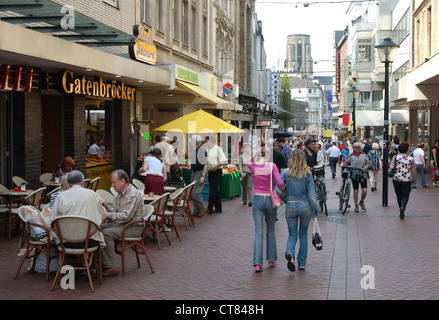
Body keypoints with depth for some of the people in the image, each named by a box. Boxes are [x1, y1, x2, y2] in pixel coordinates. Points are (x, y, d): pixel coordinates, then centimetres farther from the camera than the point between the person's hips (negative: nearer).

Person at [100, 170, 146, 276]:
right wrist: (106, 206, -2)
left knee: (106, 233, -27)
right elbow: (115, 210, 17)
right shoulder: (120, 193, 13)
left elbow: (126, 216, -25)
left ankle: (112, 267, -22)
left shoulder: (134, 195, -18)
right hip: (120, 223, 10)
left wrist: (108, 215, -25)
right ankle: (100, 262, -4)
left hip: (134, 227, -10)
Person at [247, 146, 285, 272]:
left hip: (257, 200, 1)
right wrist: (286, 193, 3)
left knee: (258, 231, 1)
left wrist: (254, 157, 7)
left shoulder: (252, 166, -4)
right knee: (271, 229, 18)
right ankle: (271, 259, 27)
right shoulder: (272, 166, -10)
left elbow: (249, 162, 22)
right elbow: (280, 183, -14)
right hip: (270, 200, -1)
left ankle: (257, 263, -8)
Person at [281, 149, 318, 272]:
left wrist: (286, 199, 6)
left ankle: (289, 252, -21)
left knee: (292, 234, 11)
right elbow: (311, 194, -7)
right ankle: (302, 263, 20)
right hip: (305, 206, 0)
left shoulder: (286, 173, -5)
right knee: (303, 234, 16)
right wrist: (315, 211, 0)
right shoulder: (308, 174, -6)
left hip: (291, 206, 0)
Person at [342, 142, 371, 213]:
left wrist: (365, 167, -10)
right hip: (354, 176, -1)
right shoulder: (351, 156, 2)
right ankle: (356, 205, 17)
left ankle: (362, 202, 21)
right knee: (355, 191, 4)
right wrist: (343, 166, -14)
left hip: (363, 176, 1)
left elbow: (368, 164, 8)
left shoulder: (363, 155, 5)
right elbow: (345, 164, 7)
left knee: (364, 191, -8)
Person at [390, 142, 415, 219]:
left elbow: (391, 167, -12)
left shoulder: (395, 157, -4)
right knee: (405, 195, 2)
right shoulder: (411, 159, -2)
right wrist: (412, 178, 16)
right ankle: (402, 207, -26)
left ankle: (402, 211, 22)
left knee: (399, 195, 14)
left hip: (397, 179, 1)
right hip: (407, 180, -1)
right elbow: (413, 170, 2)